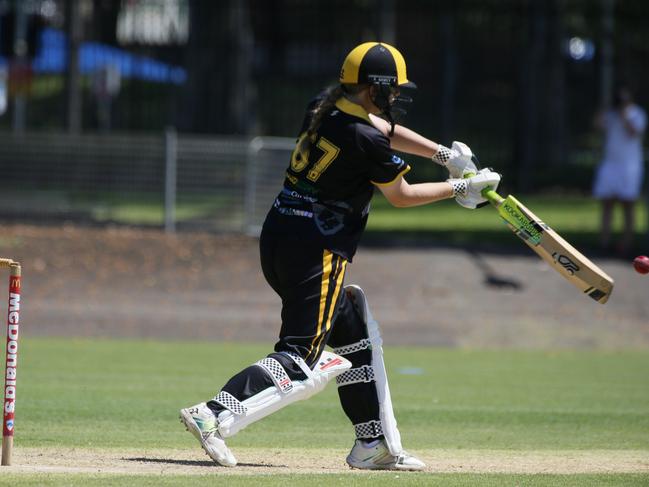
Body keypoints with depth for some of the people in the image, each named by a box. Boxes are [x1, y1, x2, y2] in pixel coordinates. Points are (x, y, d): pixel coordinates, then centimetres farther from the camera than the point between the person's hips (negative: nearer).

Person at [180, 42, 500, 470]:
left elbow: (384, 130, 25)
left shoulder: (324, 109, 8)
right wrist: (459, 187, 13)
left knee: (357, 335, 20)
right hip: (314, 252, -10)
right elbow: (401, 196, 0)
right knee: (301, 362, -10)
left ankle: (375, 445, 22)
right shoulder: (368, 141, -15)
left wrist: (444, 154, 21)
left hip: (278, 239, 10)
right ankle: (216, 416, -26)